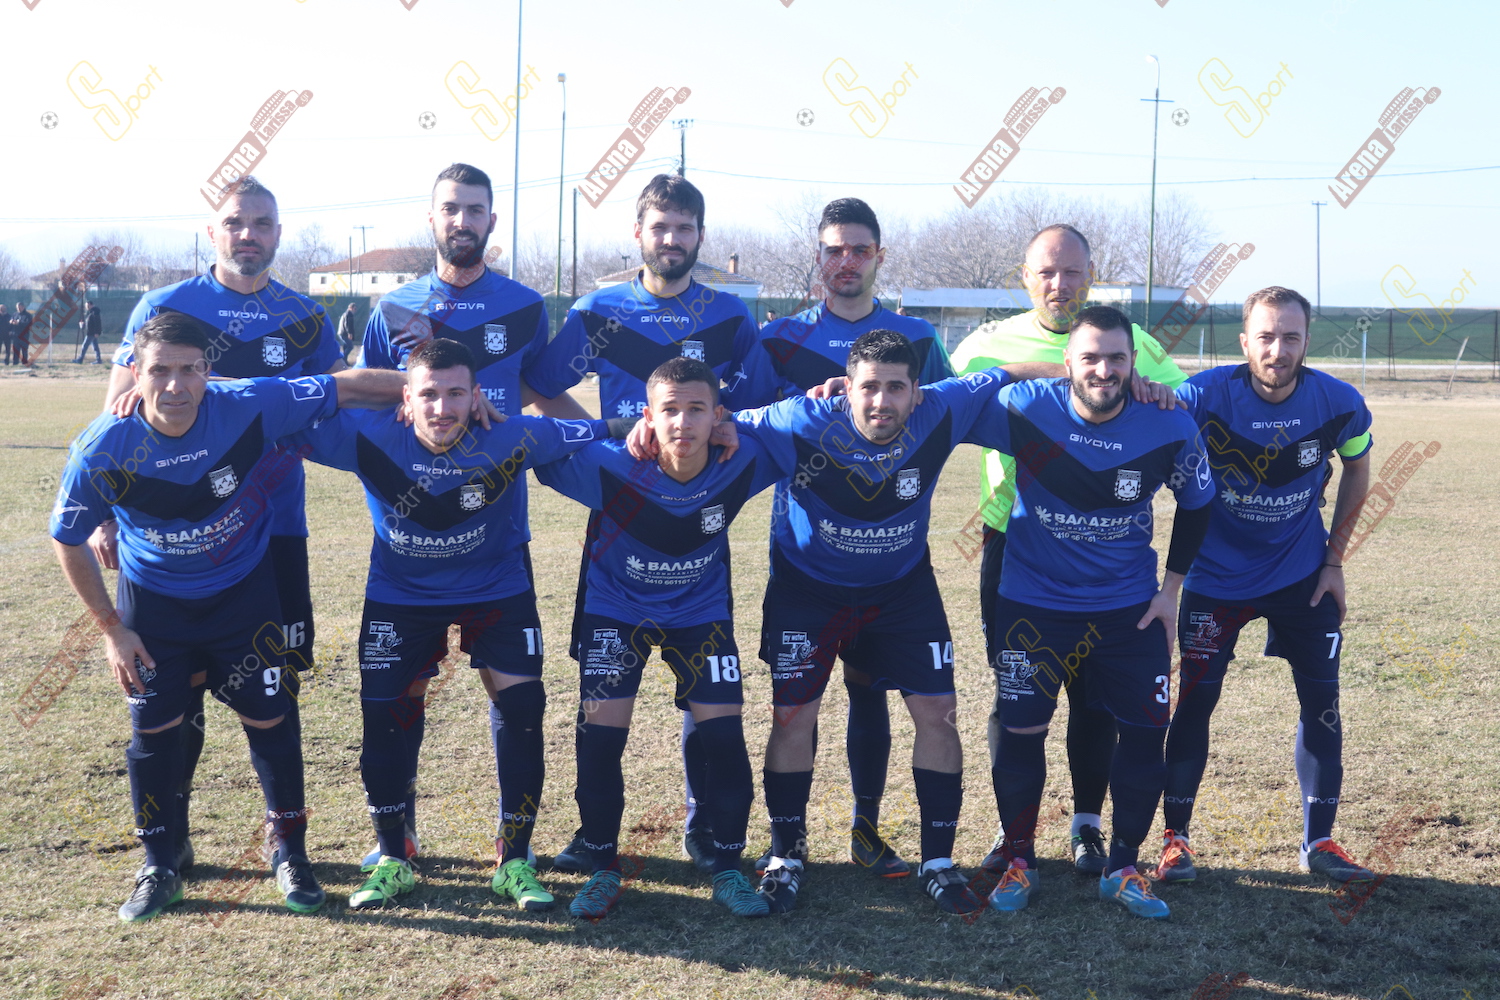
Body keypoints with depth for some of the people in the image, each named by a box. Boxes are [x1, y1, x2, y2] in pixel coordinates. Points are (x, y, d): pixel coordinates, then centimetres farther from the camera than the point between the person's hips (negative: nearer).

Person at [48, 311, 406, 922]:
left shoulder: (251, 408, -27)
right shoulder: (101, 452, -24)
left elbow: (349, 388, -16)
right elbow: (68, 540, -8)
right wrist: (112, 629, -7)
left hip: (244, 592, 0)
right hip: (153, 601, 0)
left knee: (268, 720, 2)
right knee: (154, 730, 2)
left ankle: (289, 851, 23)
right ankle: (159, 866, 23)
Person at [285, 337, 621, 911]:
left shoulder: (514, 438, -24)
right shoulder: (369, 437, -23)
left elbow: (602, 433, -13)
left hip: (497, 590, 0)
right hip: (400, 595, 1)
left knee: (523, 712, -10)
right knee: (383, 718, -3)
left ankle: (514, 862, 8)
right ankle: (393, 860, 19)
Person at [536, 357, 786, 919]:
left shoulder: (742, 464, -24)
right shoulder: (610, 467, -29)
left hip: (701, 611, 1)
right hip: (617, 609, -1)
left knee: (724, 736, -7)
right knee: (600, 737, -8)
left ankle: (728, 870, 13)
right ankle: (603, 870, 13)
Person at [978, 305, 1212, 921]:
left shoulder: (1169, 428, -11)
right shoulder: (1024, 410, -17)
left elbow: (1196, 505, 7)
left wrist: (1171, 587, 6)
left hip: (1131, 607, 2)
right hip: (1033, 603, -1)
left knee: (1146, 731, 1)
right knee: (1020, 731, 0)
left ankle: (1123, 868, 20)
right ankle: (1018, 862, 21)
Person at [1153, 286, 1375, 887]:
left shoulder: (1339, 403, -14)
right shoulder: (1206, 395, -22)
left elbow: (1357, 471, 5)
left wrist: (1334, 558, 5)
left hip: (1302, 574, 2)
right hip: (1217, 576, -2)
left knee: (1321, 700, 2)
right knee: (1196, 698, -2)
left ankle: (1318, 841, 16)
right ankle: (1175, 837, 12)